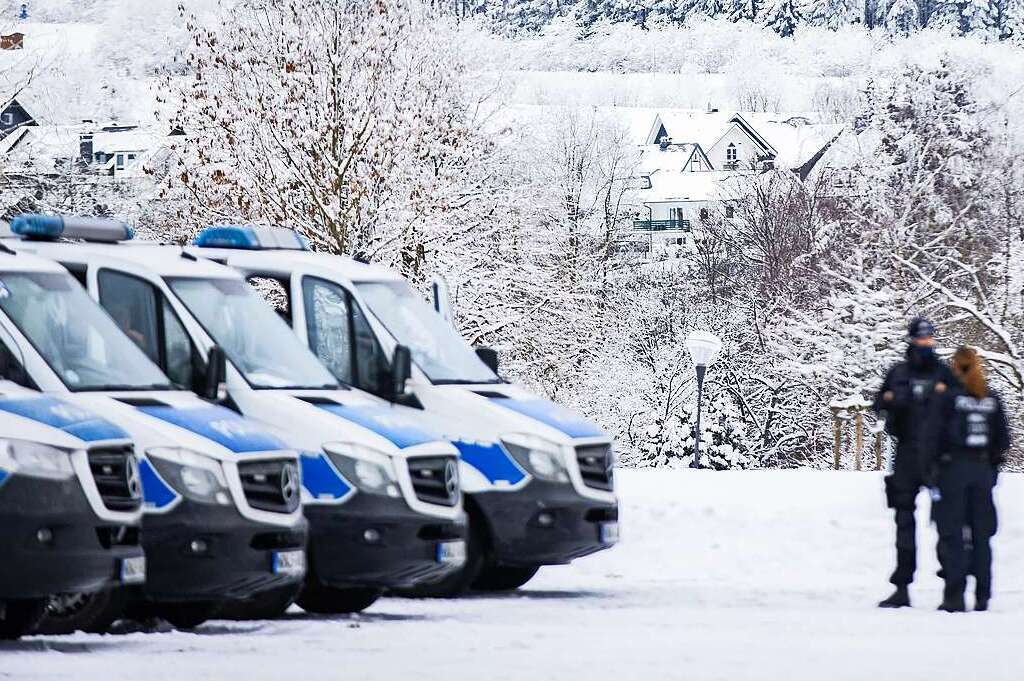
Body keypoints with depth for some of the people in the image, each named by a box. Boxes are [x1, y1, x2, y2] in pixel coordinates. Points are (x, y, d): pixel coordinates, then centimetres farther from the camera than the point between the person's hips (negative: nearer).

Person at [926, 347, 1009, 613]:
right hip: (982, 471, 4)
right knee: (981, 534, 9)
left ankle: (954, 596, -8)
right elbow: (1003, 439, 8)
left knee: (952, 534, -1)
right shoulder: (992, 400, 6)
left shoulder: (949, 398, -7)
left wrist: (931, 470, -4)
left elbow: (935, 435, -10)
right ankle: (982, 596, 8)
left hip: (953, 470, -4)